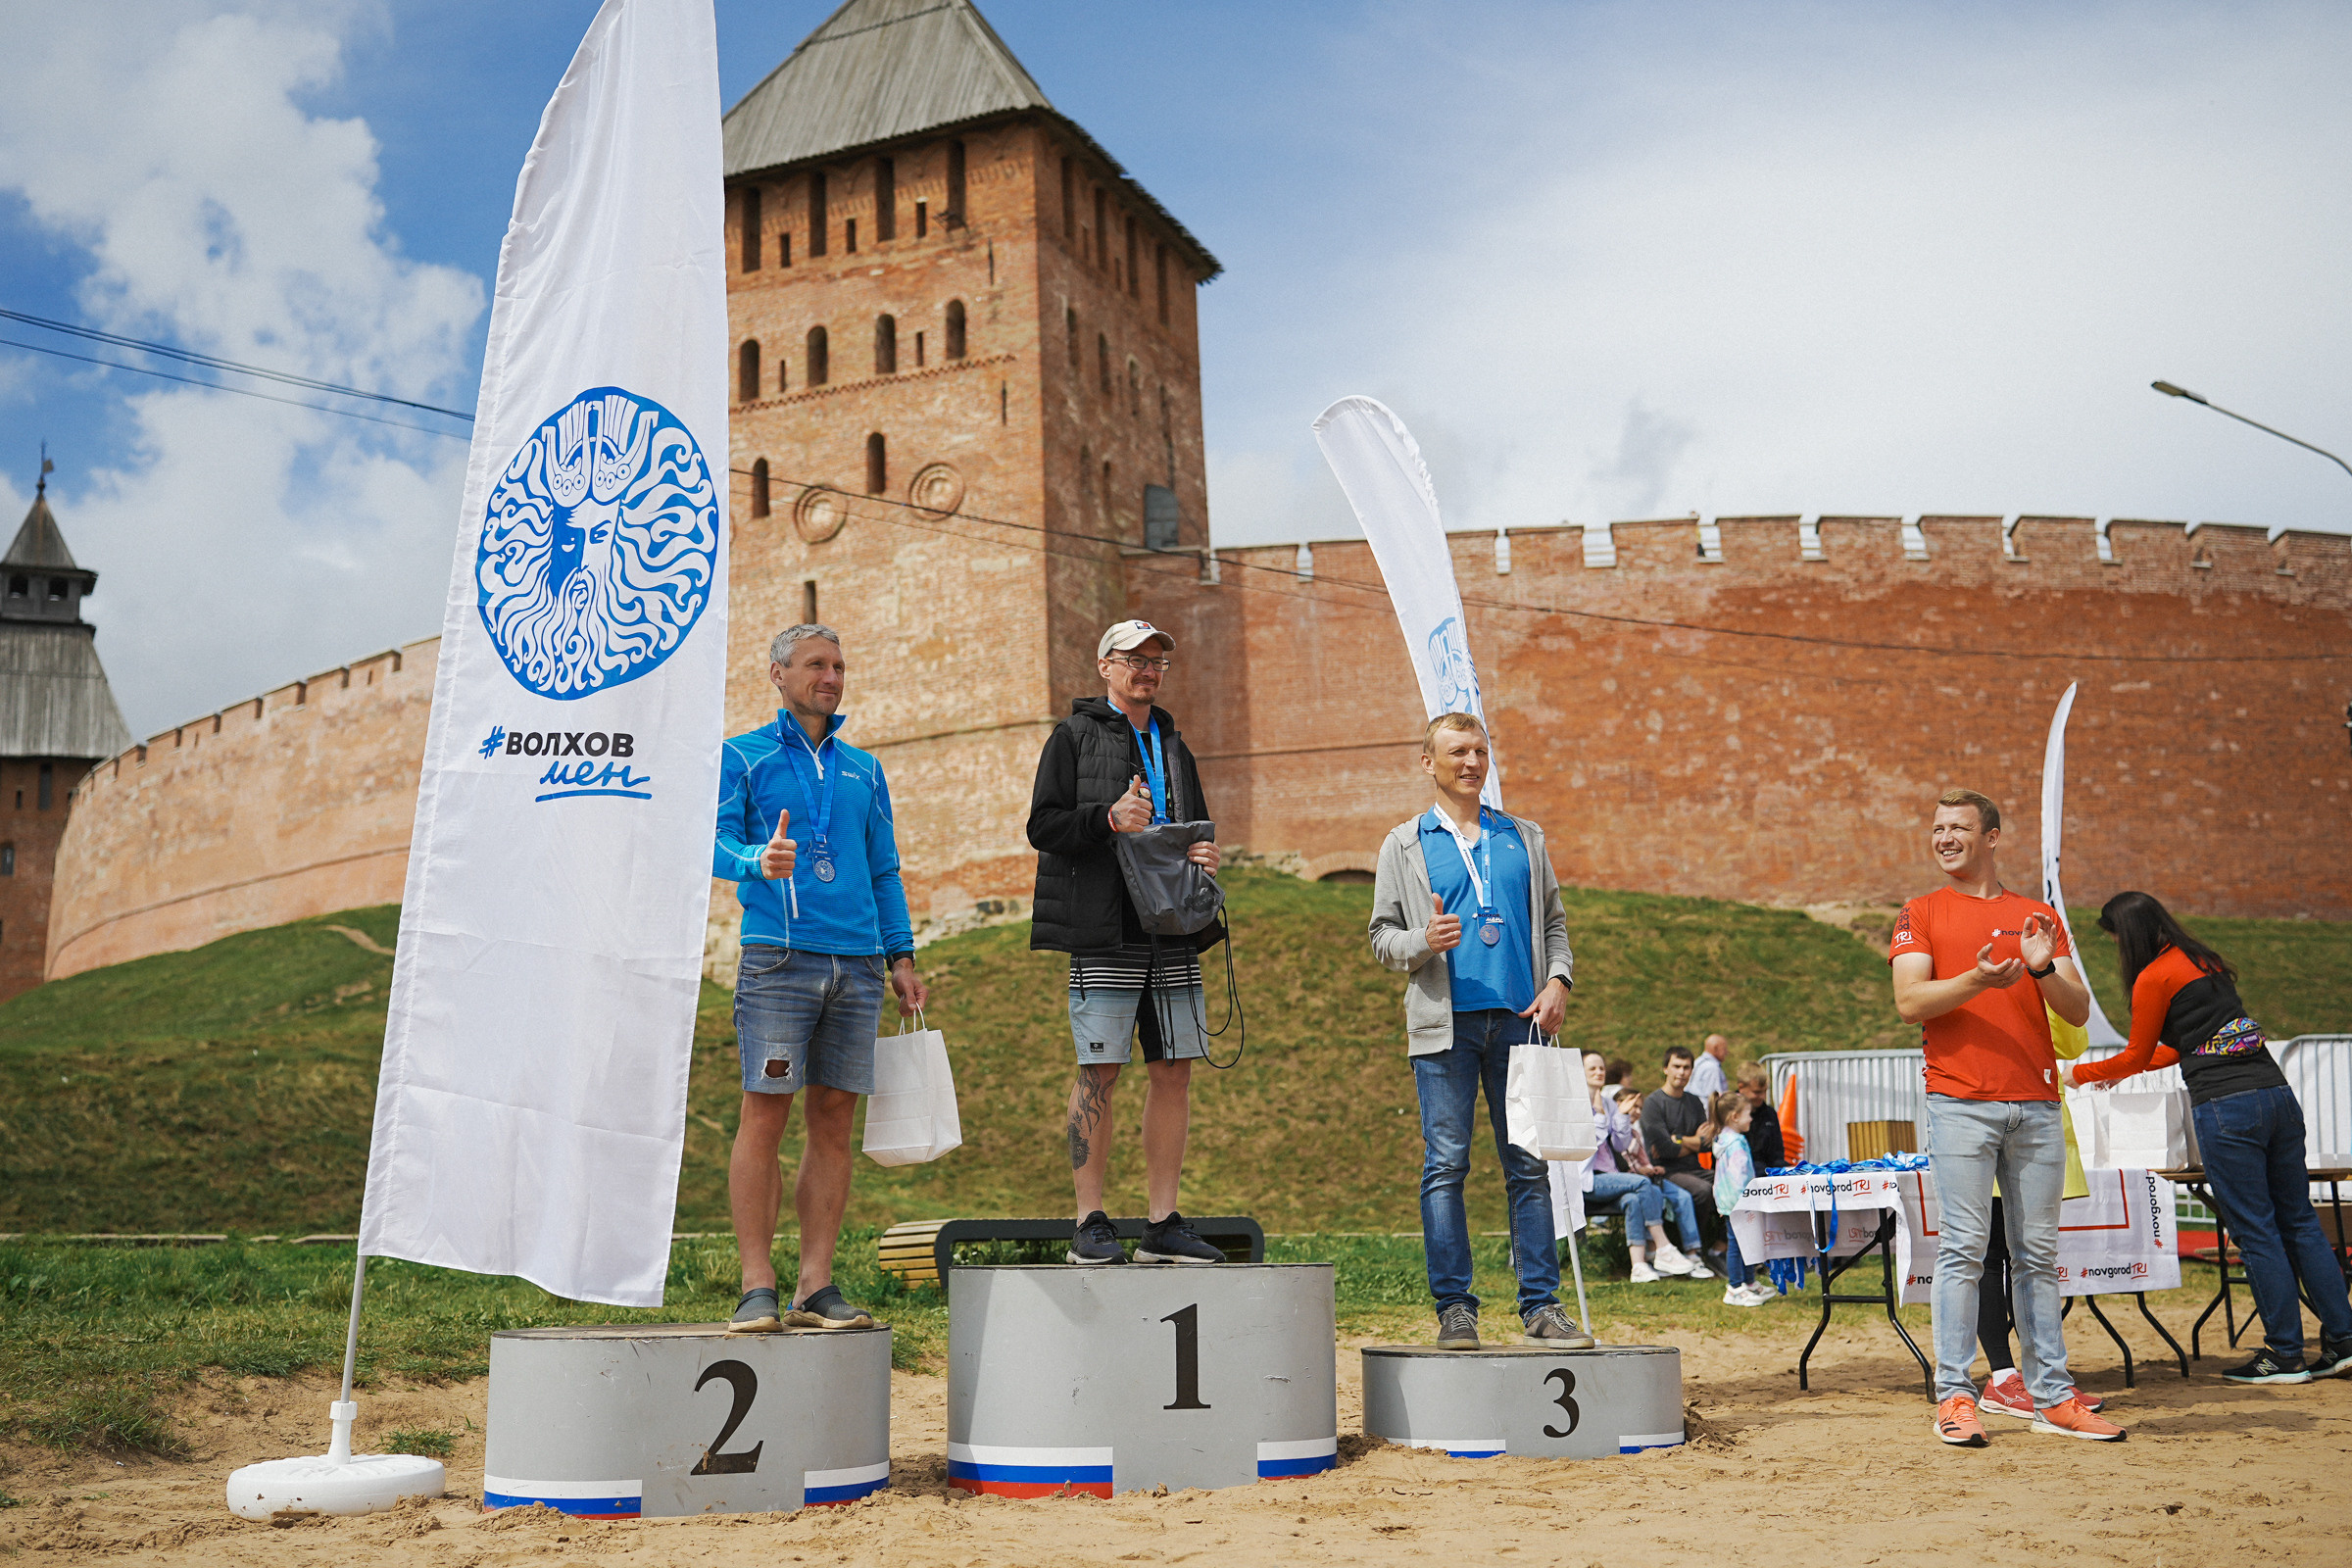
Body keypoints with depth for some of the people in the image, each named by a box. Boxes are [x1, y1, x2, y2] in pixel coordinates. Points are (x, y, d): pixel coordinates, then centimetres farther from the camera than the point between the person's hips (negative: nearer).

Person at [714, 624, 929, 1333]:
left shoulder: (863, 768, 21)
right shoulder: (742, 756, 9)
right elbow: (714, 840, -2)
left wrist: (901, 956, 12)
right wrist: (757, 859, -24)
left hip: (857, 967, 4)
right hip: (779, 957, -4)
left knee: (833, 1121, 2)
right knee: (765, 1115, -8)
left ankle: (816, 1287, 6)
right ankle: (758, 1289, -3)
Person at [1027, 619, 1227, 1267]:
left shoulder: (1173, 746, 22)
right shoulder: (1075, 736, 5)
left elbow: (1197, 831, 27)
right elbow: (1044, 826, -3)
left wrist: (1206, 858, 4)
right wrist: (1110, 819, -18)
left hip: (1173, 931, 6)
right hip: (1105, 931, -6)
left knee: (1173, 1070, 4)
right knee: (1100, 1072, -5)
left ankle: (1163, 1224, 10)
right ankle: (1090, 1223, 2)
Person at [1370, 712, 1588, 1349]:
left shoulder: (1524, 837, 17)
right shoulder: (1404, 845, 9)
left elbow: (1554, 922, 18)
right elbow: (1382, 937, 7)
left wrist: (1558, 980, 0)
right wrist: (1424, 942, -14)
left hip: (1519, 1018, 2)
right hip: (1445, 1022, -2)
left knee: (1529, 1165, 2)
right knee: (1445, 1165, -3)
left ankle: (1541, 1304, 7)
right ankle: (1454, 1308, 3)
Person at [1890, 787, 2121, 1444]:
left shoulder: (2038, 916, 16)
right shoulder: (1921, 914, 8)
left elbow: (2078, 1011, 10)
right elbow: (1910, 1002, -4)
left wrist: (2043, 970, -11)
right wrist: (1977, 980, -20)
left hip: (2038, 1103, 3)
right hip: (1960, 1102, -3)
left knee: (2038, 1253, 6)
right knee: (1963, 1248, -7)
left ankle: (2052, 1396, 11)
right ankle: (1955, 1396, -3)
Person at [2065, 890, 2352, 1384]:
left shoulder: (2154, 978, -4)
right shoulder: (2205, 962, 20)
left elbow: (2136, 1055, 7)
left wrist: (2078, 1073, 22)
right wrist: (2118, 1071, 38)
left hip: (2225, 1107, -8)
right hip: (2277, 1094, 8)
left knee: (2255, 1232, -2)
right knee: (2299, 1221, 11)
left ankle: (2285, 1354, 4)